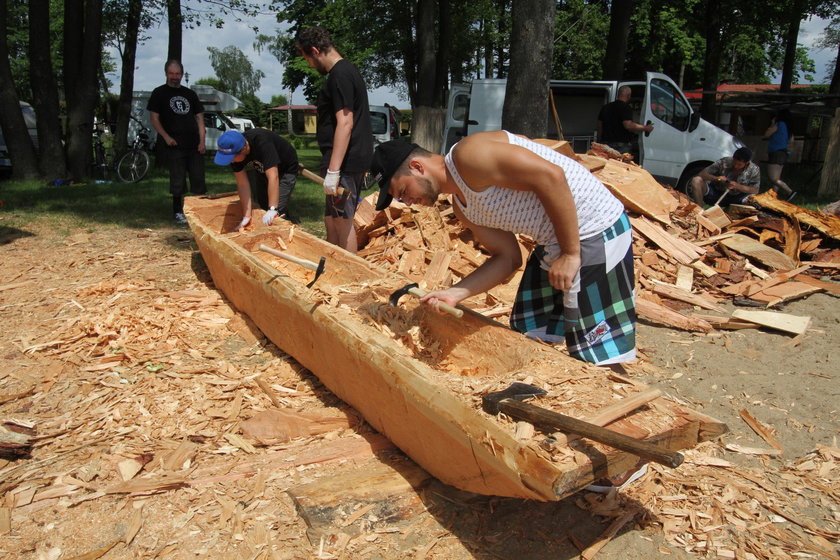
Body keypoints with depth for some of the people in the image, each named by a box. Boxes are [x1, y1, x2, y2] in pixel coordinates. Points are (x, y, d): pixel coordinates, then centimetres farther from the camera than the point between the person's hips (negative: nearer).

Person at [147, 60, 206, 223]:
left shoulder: (190, 93, 17)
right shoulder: (159, 93, 6)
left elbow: (199, 117, 15)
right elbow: (154, 118, 2)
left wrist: (202, 141, 3)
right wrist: (166, 137, -13)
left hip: (194, 145, 3)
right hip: (175, 144, -3)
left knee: (198, 178, 3)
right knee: (177, 181, -1)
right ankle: (178, 212, 9)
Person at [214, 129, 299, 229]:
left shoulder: (262, 143, -42)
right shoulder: (232, 150, -23)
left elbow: (273, 177, -47)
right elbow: (242, 183, -21)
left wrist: (272, 209, -53)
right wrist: (246, 216, -25)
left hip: (286, 169, -6)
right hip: (262, 170, 7)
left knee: (279, 210, -19)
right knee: (262, 205, 13)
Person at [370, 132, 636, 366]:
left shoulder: (467, 155, -18)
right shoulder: (462, 206, 10)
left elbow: (550, 175, -25)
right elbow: (508, 257, 9)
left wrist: (570, 253, -22)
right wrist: (454, 293, -1)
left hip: (597, 233, -10)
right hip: (553, 242, 10)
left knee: (597, 354, -5)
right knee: (527, 332, 17)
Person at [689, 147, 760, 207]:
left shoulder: (754, 170, -10)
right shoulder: (724, 162, -13)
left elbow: (755, 191, -12)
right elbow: (702, 174, -15)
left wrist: (737, 186, -26)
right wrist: (716, 178, -35)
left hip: (734, 199, 0)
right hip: (715, 194, 0)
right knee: (696, 180, -25)